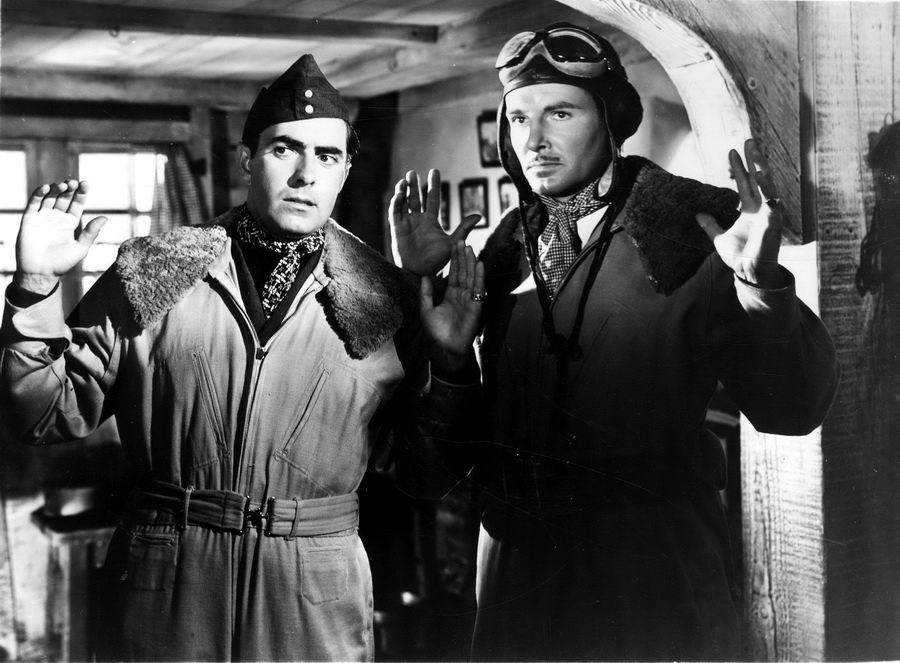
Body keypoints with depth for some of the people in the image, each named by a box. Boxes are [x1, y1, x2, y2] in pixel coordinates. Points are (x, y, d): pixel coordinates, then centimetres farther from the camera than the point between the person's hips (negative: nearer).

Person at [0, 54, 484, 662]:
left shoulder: (384, 300, 1)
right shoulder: (150, 275, 0)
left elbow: (420, 468, 4)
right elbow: (49, 417, 1)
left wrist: (448, 364, -10)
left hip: (317, 601, 0)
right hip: (163, 591, 0)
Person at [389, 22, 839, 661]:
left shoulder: (695, 227, -9)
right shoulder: (509, 246, 5)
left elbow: (792, 409, -14)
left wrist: (761, 283, -31)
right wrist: (419, 277, -2)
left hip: (655, 573, -4)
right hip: (520, 563, 5)